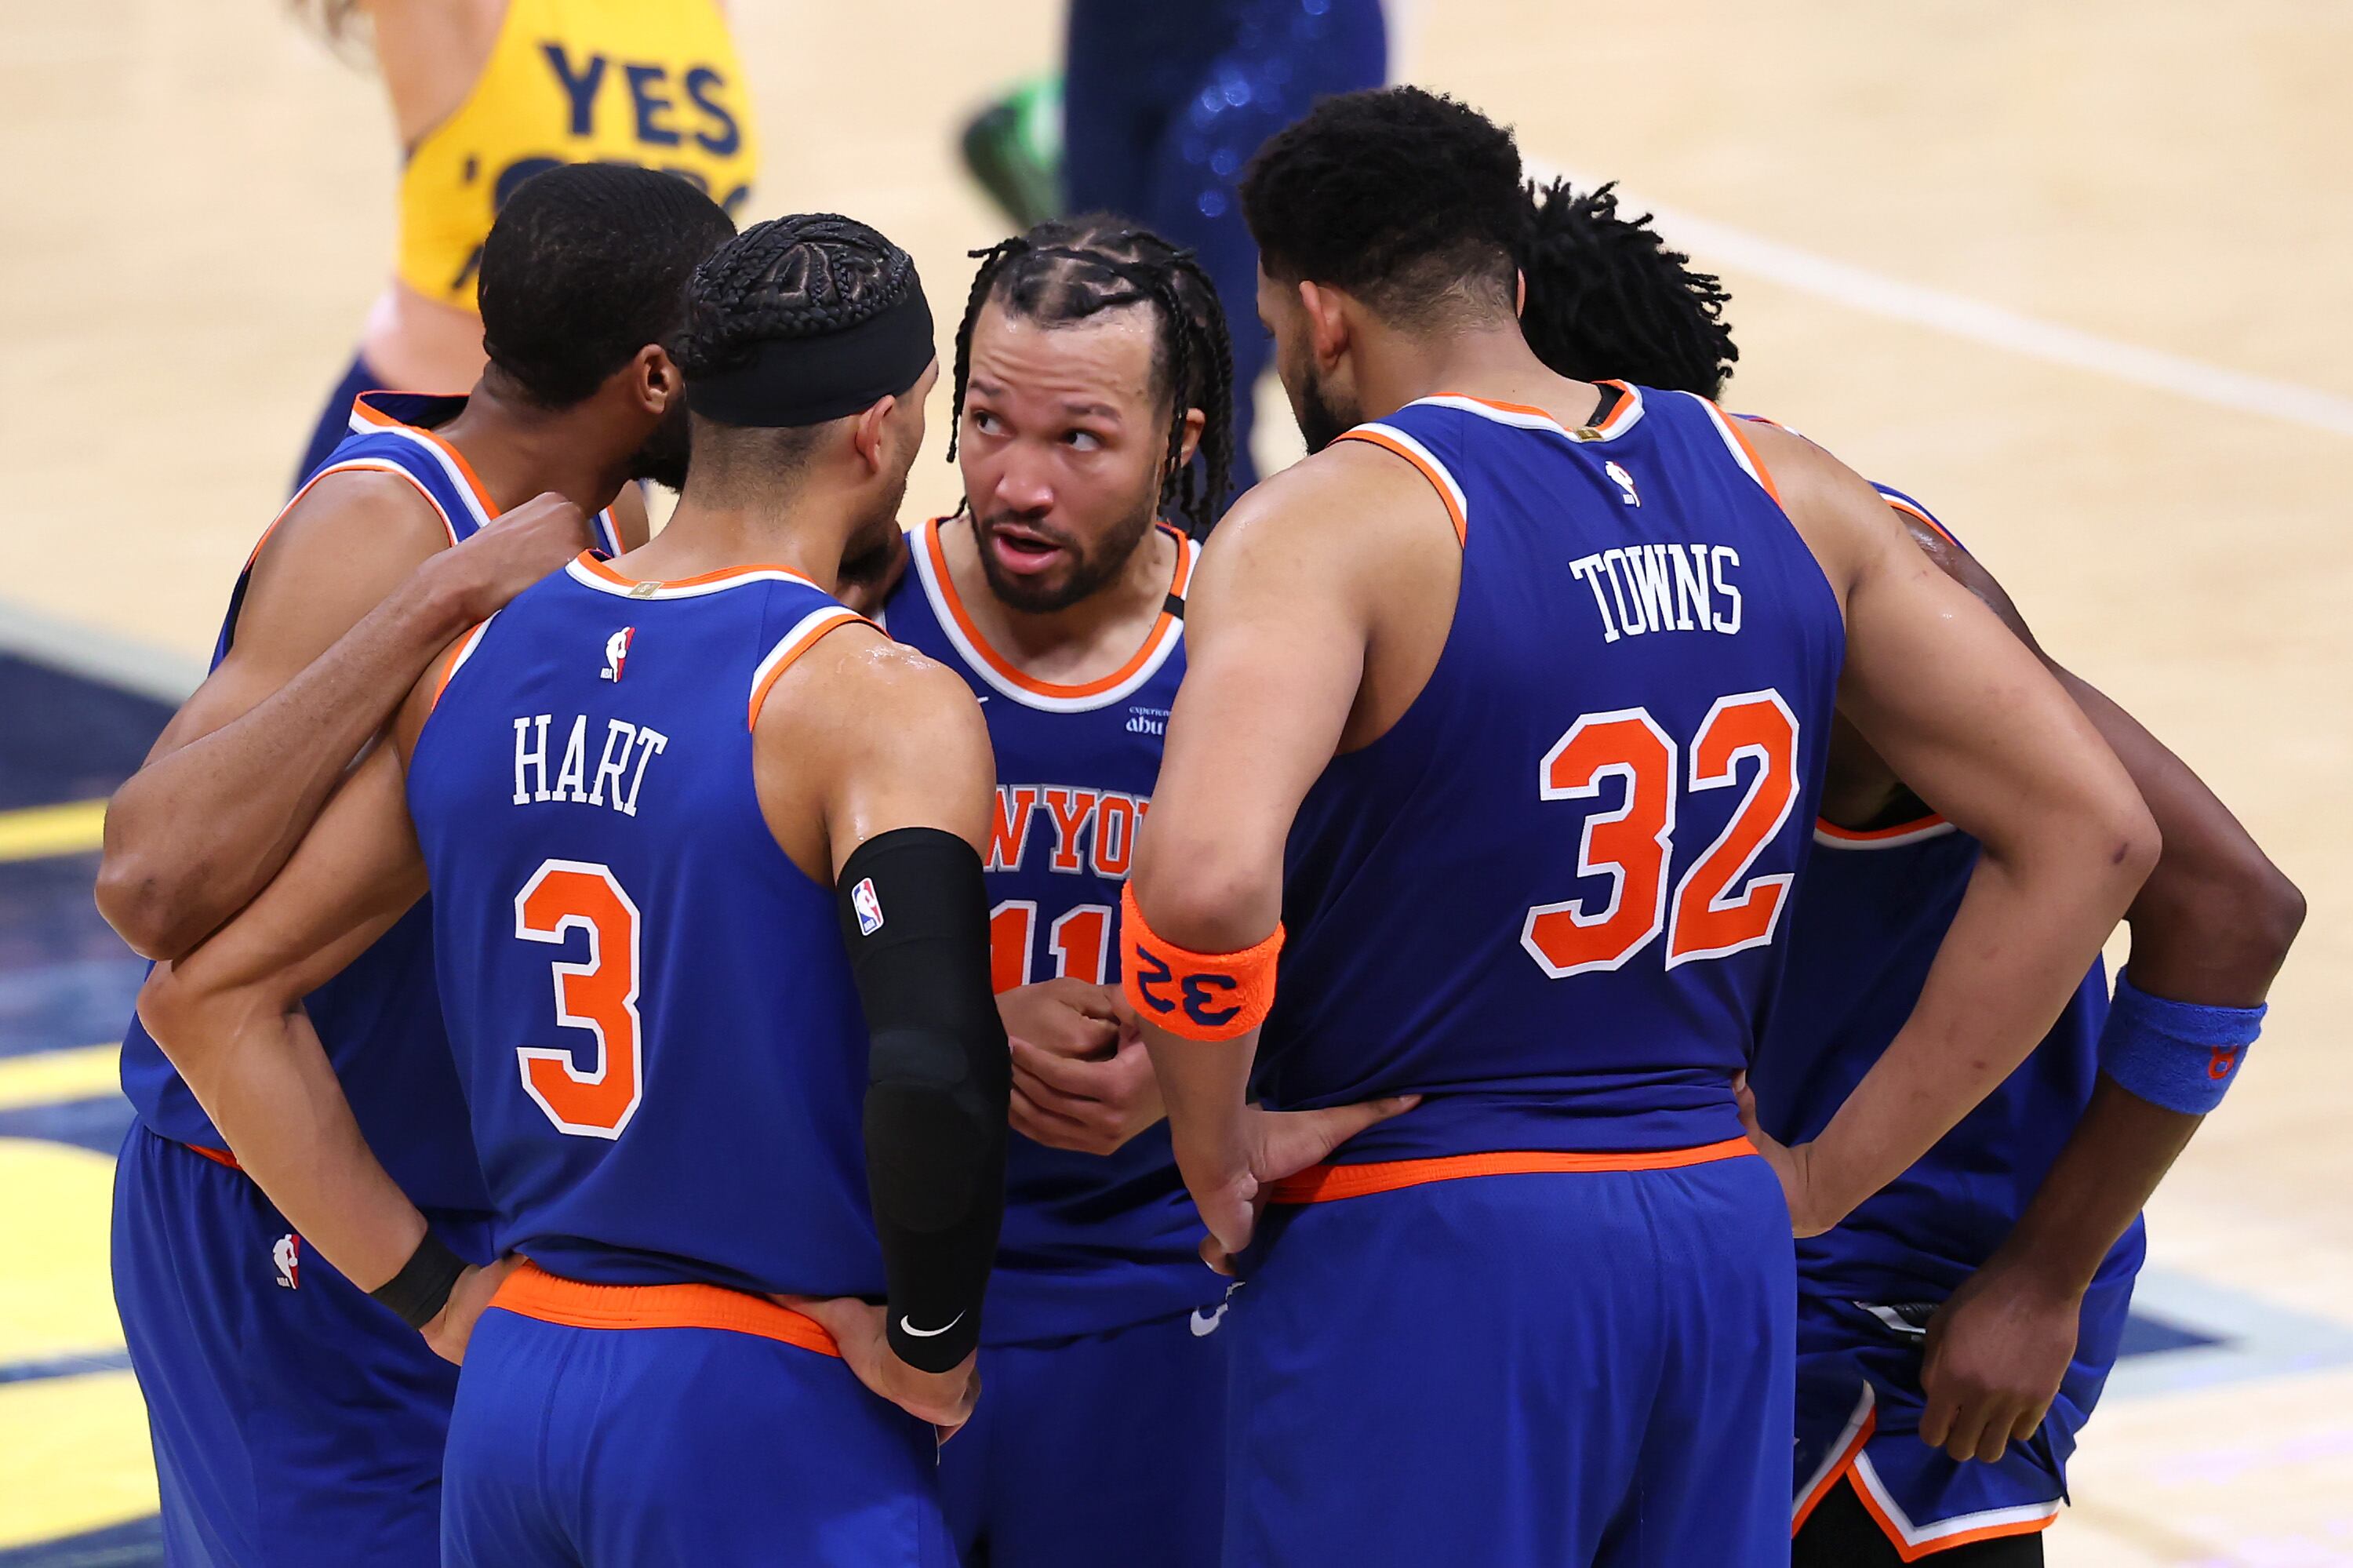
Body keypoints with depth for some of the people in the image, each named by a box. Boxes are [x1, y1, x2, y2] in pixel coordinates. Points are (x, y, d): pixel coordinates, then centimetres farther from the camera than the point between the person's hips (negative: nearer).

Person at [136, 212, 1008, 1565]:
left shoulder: (472, 657, 6)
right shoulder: (885, 707, -14)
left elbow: (207, 995, 8)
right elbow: (935, 1068, -29)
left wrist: (427, 1290, 11)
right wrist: (931, 1337, -11)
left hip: (515, 1385, 6)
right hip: (767, 1426, -6)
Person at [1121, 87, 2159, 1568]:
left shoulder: (1332, 525, -12)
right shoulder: (1785, 493, 7)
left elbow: (1205, 881, -30)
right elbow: (2091, 829, 6)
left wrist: (1213, 1145, -12)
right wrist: (1833, 1172, 8)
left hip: (1420, 1267, -6)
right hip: (1724, 1237, 6)